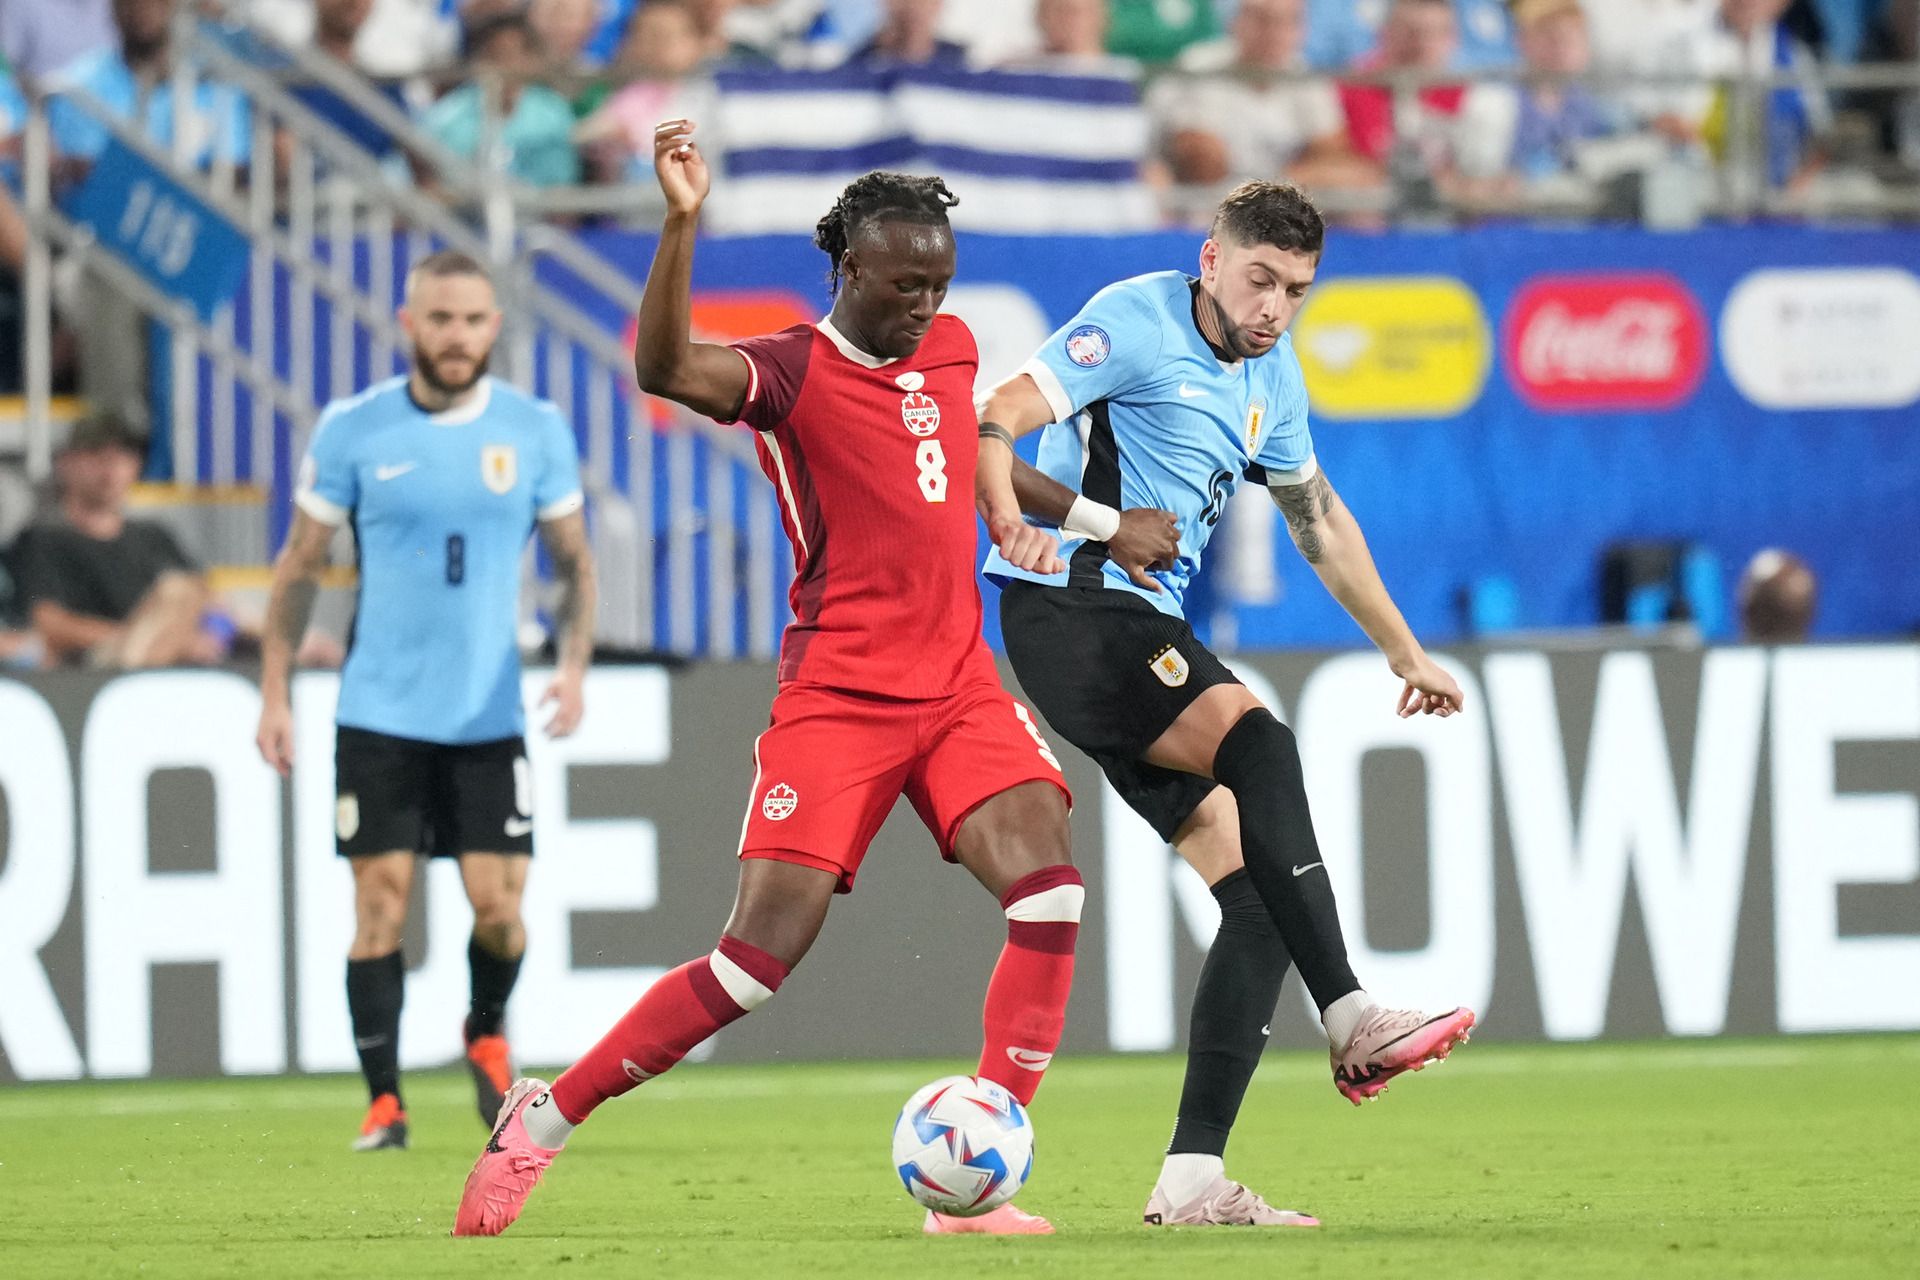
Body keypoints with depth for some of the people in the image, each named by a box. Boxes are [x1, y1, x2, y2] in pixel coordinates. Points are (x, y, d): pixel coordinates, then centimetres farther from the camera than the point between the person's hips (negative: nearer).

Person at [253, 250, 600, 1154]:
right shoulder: (352, 430, -3)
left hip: (490, 716, 1)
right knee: (381, 901, -3)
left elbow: (574, 561, 10)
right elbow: (297, 568, 4)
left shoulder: (534, 430, 1)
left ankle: (487, 1036, 27)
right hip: (379, 714, -1)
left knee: (498, 905, -4)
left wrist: (574, 664, -5)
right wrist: (274, 694, -1)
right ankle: (384, 1102, 5)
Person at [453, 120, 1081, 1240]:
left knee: (1049, 888, -17)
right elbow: (667, 369, -32)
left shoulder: (952, 348, 10)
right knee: (765, 952, -12)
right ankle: (544, 1121, 6)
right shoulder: (794, 372, -10)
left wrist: (1016, 520, 20)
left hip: (959, 686, 6)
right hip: (838, 695, -6)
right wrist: (683, 223, -44)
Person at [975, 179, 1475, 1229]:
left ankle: (1191, 1178, -7)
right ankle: (1350, 1019, -33)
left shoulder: (1270, 375, 18)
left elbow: (1317, 519, 33)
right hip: (1066, 605, -9)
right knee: (1258, 741, -31)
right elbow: (989, 433, -14)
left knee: (1257, 894, -4)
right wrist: (1100, 523, -20)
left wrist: (1404, 653, 38)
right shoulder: (1138, 320, -8)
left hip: (1147, 632, 9)